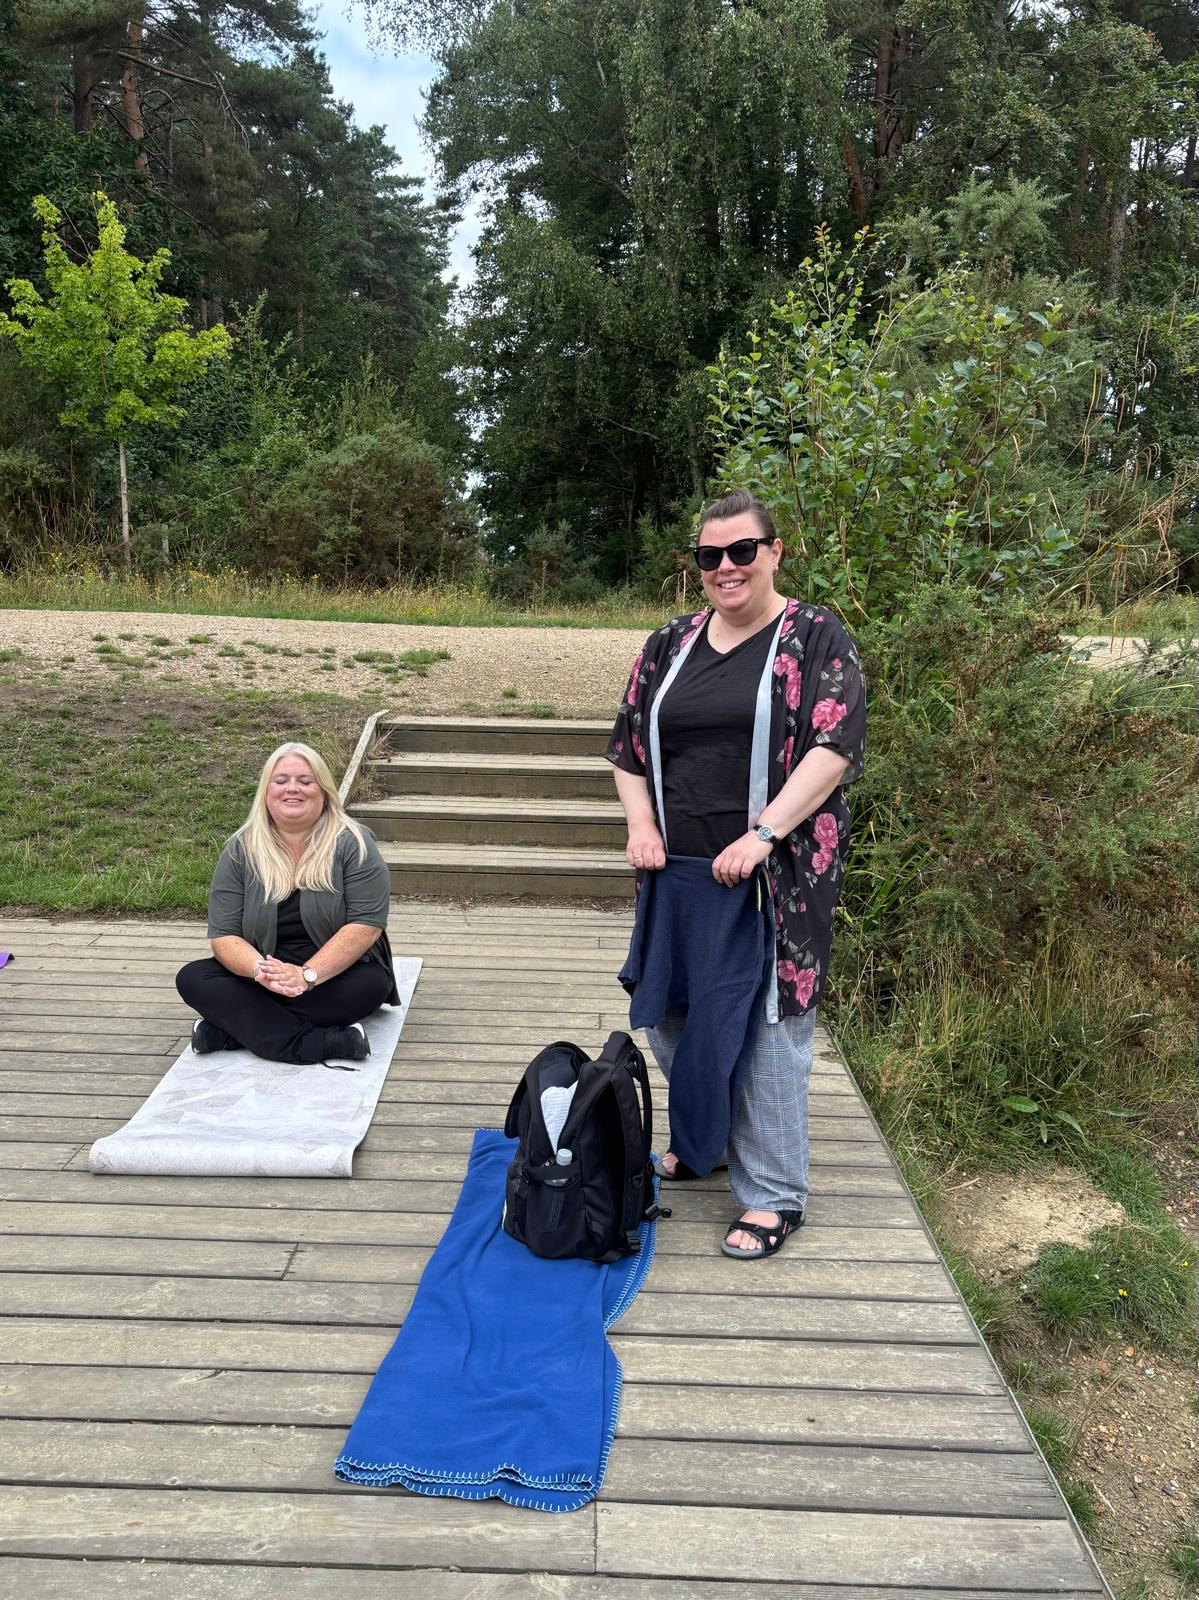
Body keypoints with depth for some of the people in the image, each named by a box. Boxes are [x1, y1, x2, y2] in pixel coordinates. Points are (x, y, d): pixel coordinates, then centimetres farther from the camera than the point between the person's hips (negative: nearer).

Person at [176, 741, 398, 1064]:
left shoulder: (352, 843, -11)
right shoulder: (240, 850, -3)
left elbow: (366, 923, -18)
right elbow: (224, 935, -7)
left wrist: (307, 975, -29)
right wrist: (261, 970, -28)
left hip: (335, 973, -2)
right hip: (262, 982, 3)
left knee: (371, 984, -32)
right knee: (192, 979, -19)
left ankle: (231, 1029, -23)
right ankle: (325, 1042, -32)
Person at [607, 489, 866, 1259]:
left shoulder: (816, 638, -3)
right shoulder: (670, 645, 11)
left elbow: (835, 748, -13)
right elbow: (629, 745, 15)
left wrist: (763, 834, -21)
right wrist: (641, 825, -1)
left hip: (779, 872, -5)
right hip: (680, 870, 5)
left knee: (769, 1024, -1)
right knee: (672, 1012, 14)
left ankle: (774, 1196, 14)